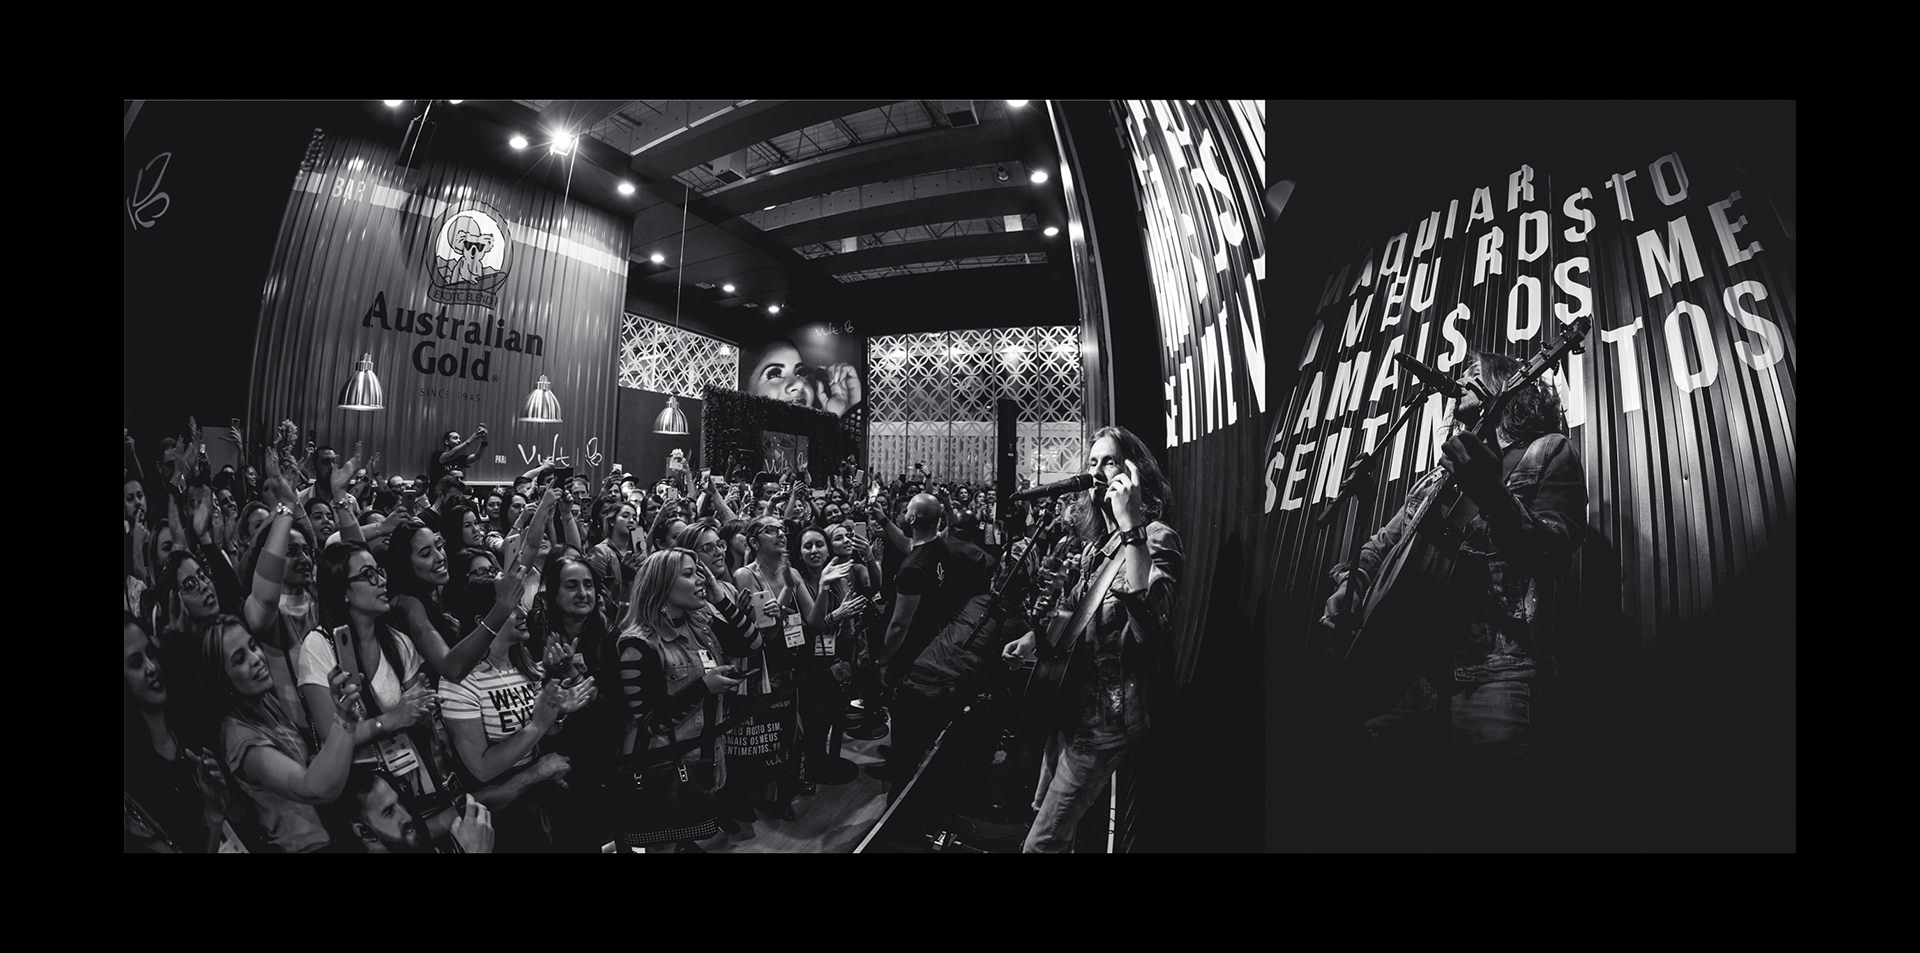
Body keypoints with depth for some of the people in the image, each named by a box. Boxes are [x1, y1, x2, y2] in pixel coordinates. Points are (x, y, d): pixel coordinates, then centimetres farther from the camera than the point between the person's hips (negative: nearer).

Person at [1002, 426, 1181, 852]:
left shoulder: (1157, 537, -16)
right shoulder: (1096, 541, 9)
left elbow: (1151, 624, -36)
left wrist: (1131, 526, -38)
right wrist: (1037, 637, 8)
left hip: (1105, 718, -8)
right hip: (1072, 705, 8)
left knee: (1042, 842, -2)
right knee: (1044, 812, 24)